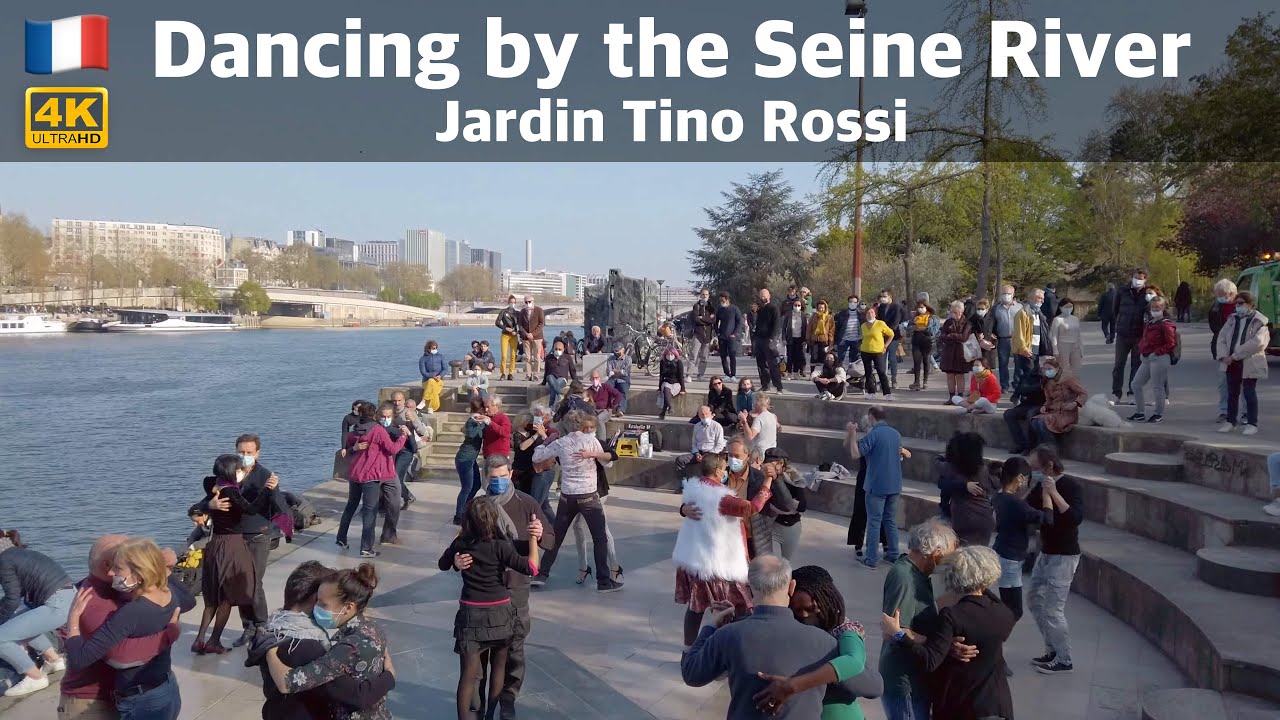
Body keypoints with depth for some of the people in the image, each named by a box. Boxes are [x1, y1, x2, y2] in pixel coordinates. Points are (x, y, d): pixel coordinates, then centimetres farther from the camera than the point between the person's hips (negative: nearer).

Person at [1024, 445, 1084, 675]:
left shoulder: (1070, 486, -17)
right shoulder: (1041, 487, 5)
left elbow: (1076, 518, -31)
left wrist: (1054, 493, -34)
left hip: (1064, 556, -9)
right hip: (1046, 553, 9)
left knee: (1052, 609, -8)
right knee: (1034, 600, 14)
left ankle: (1064, 660, 5)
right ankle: (1053, 650, 26)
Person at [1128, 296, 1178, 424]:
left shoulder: (1166, 325, -11)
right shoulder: (1149, 323, 15)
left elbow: (1171, 343, -16)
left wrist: (1157, 352, -17)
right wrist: (1141, 350, 11)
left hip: (1160, 359, -9)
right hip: (1147, 358, 9)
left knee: (1157, 386, -2)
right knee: (1136, 384, 9)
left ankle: (1159, 414, 12)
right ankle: (1140, 413, 17)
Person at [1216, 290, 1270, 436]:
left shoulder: (1259, 322, -7)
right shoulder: (1233, 320, 11)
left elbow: (1256, 342, -19)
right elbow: (1222, 338, 7)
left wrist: (1235, 355, -19)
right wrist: (1224, 355, -9)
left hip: (1249, 363, -5)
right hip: (1231, 363, 5)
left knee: (1249, 393, 0)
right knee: (1232, 393, 11)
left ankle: (1252, 424, 8)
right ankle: (1230, 421, 19)